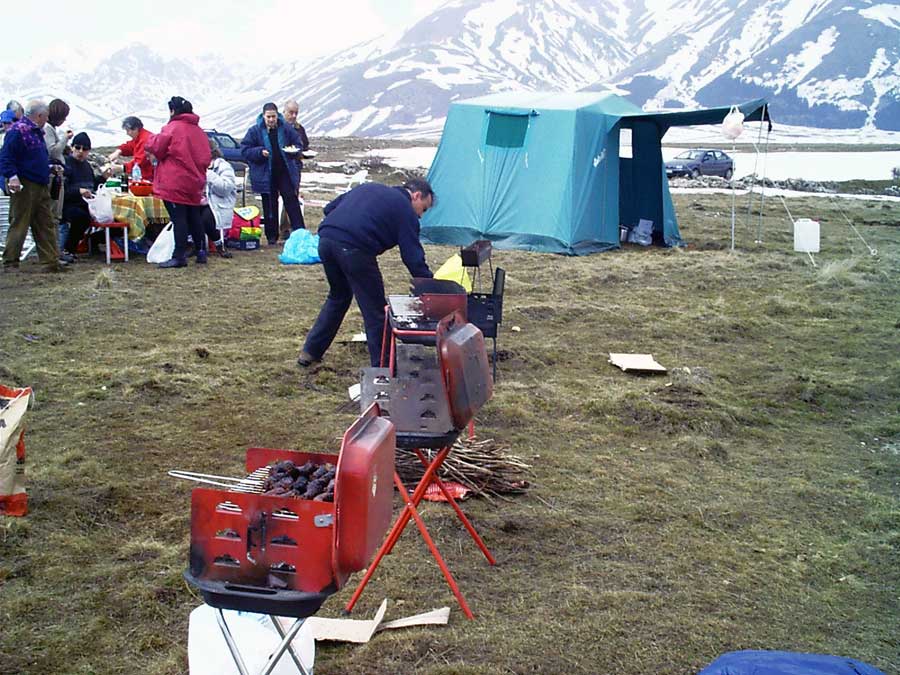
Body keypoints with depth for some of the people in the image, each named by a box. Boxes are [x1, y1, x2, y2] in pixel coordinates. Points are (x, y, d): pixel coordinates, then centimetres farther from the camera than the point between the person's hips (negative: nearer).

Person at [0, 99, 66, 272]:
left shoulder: (36, 131, 18)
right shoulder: (18, 131, -12)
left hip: (41, 186, 10)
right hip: (24, 187, -10)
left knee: (46, 225, 9)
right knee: (19, 225, -5)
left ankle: (51, 261, 12)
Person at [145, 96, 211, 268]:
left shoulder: (172, 128, -11)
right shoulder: (198, 130, 9)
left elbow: (155, 148, -7)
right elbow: (206, 157, 10)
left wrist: (152, 139, 12)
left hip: (175, 184, -6)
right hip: (195, 183, 7)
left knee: (179, 219, -6)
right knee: (194, 218, 14)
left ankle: (179, 256, -6)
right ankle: (201, 252, 19)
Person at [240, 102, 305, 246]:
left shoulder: (286, 129, 1)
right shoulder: (255, 131, -3)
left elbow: (298, 143, 13)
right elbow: (245, 150, -2)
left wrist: (294, 149, -10)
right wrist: (260, 152, -18)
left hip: (285, 171, 1)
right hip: (265, 174, -1)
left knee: (291, 200, -4)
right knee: (270, 205, 6)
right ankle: (272, 236, 14)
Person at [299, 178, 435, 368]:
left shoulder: (368, 187, 29)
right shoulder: (405, 210, 8)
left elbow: (329, 208, 27)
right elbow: (414, 258, 2)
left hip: (325, 238, 8)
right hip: (353, 249, -7)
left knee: (338, 296, 28)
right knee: (375, 310, 5)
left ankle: (310, 352, 34)